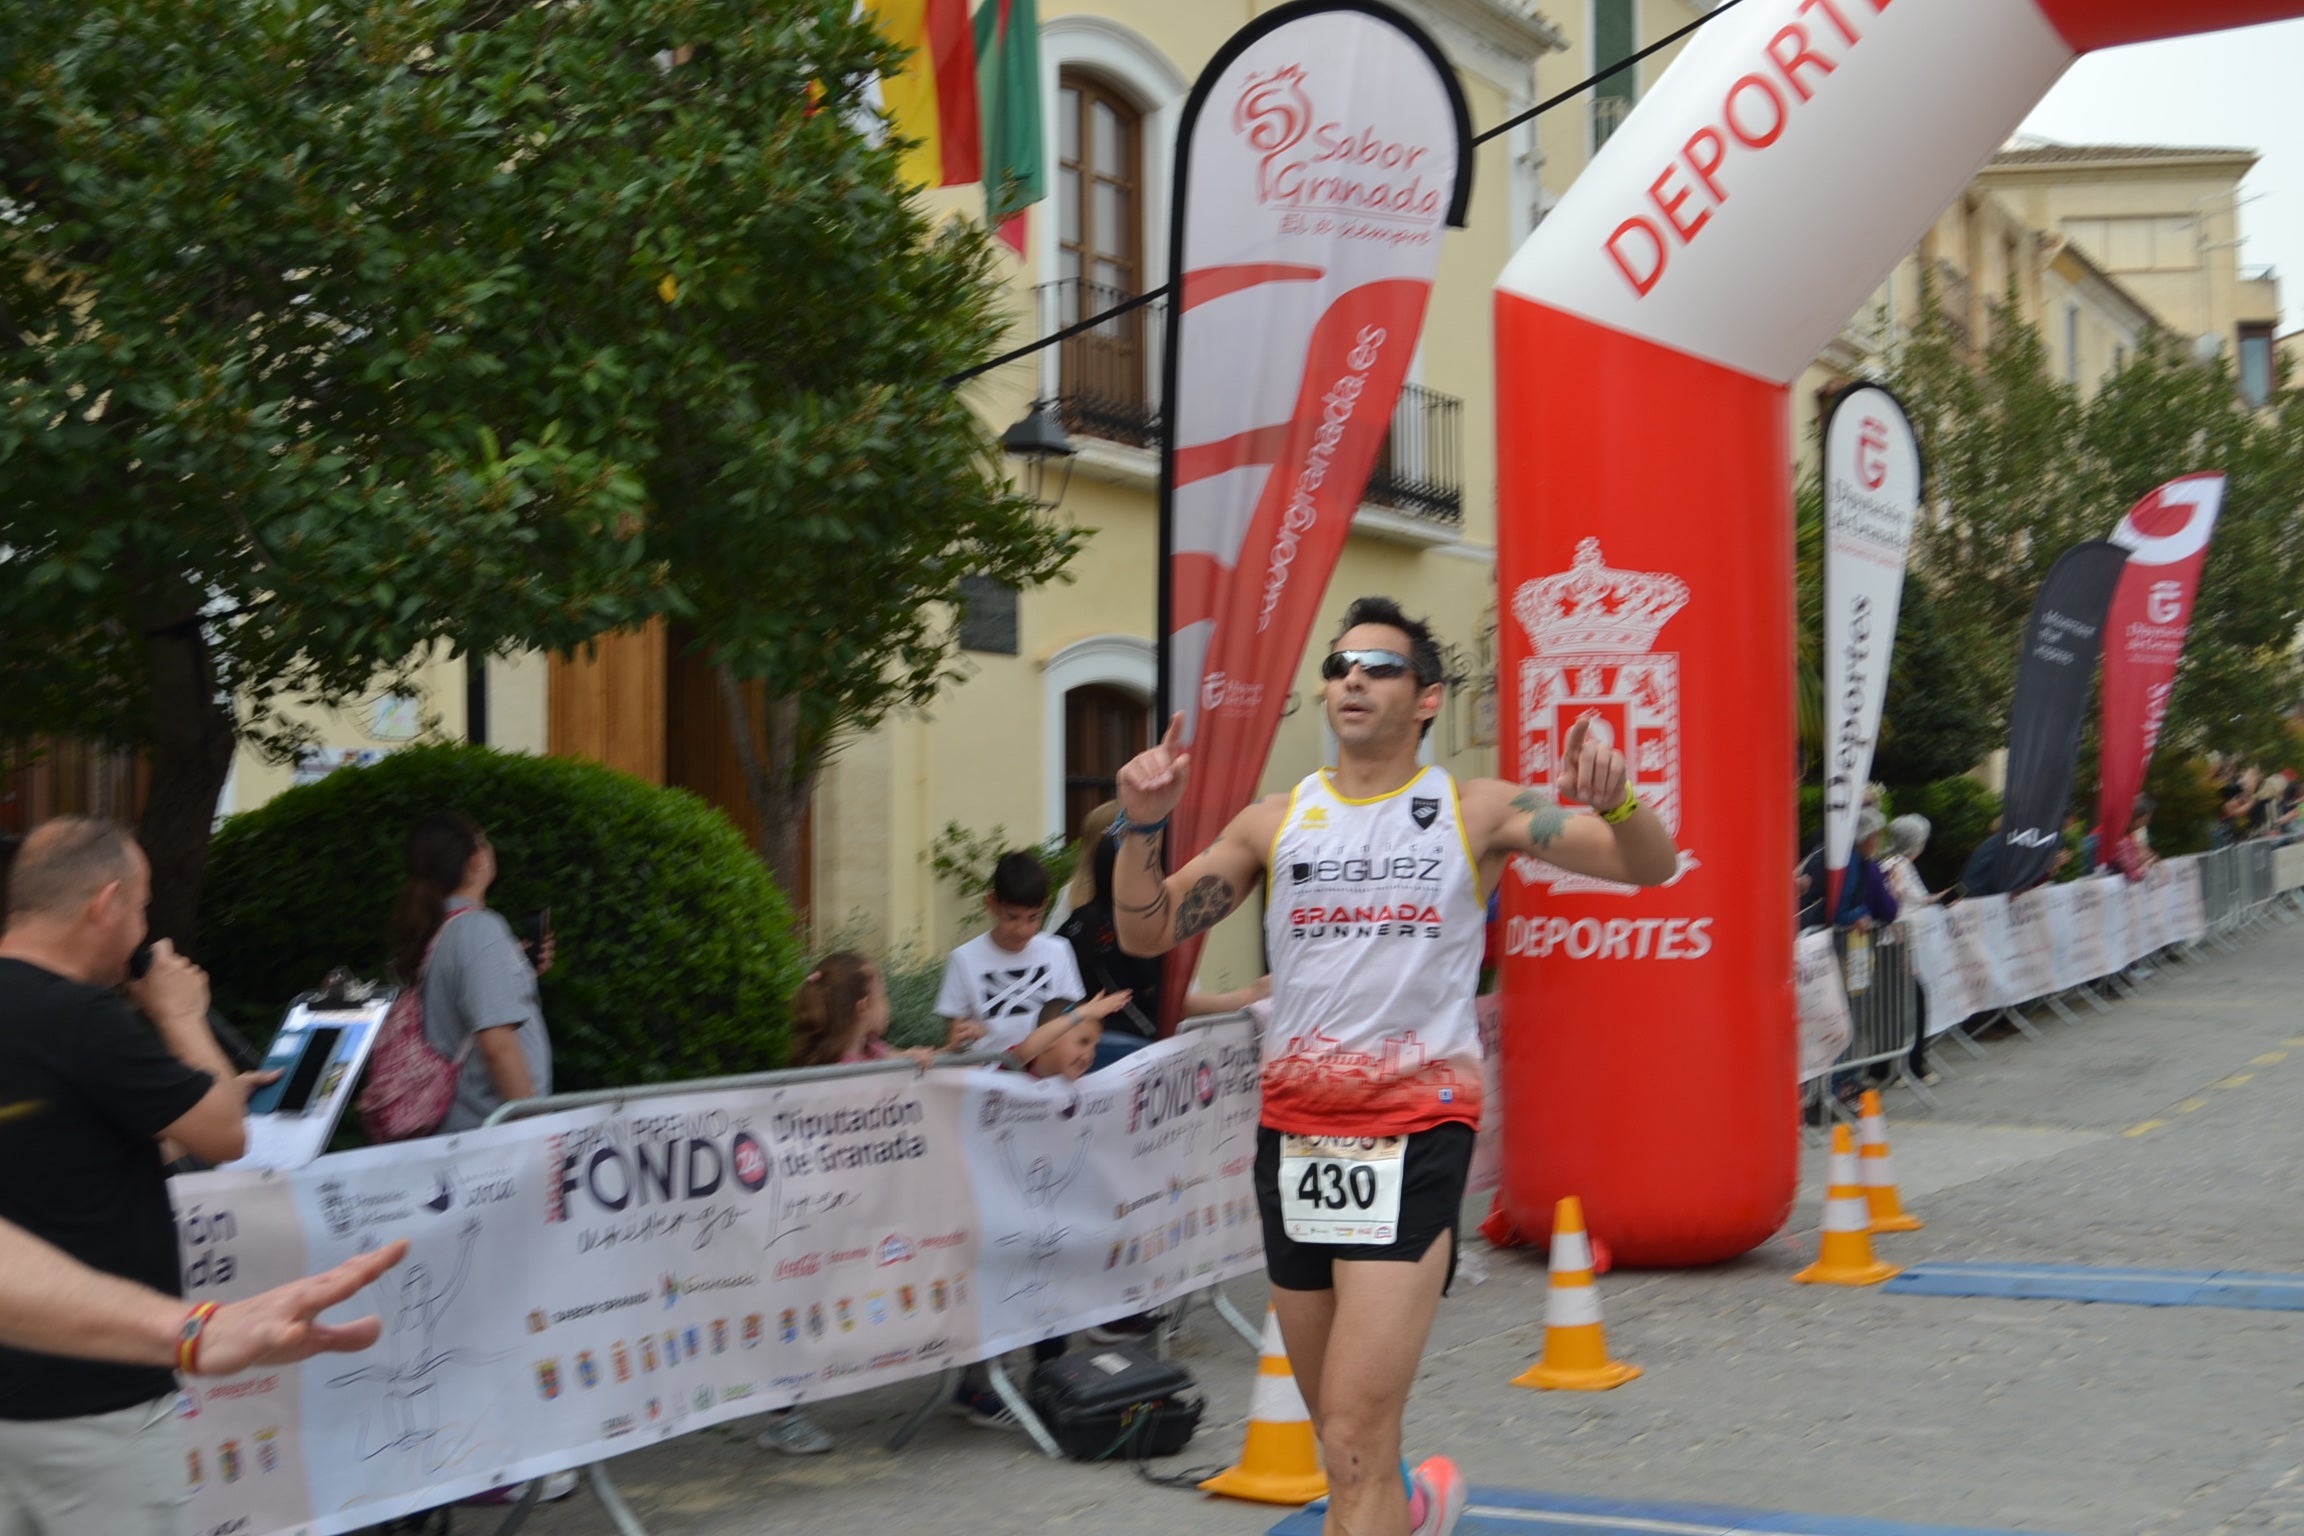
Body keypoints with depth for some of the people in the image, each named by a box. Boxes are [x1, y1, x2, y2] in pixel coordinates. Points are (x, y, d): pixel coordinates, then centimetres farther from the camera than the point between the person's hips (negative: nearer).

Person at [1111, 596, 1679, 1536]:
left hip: (1416, 1130, -4)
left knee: (1356, 1440, -13)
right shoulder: (1276, 822, 8)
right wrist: (1141, 827, -7)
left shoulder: (1477, 812, 1)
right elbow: (1145, 934, 10)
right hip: (1294, 1131, 4)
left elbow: (1651, 868, -3)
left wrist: (1615, 799, -24)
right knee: (1340, 1431, 17)